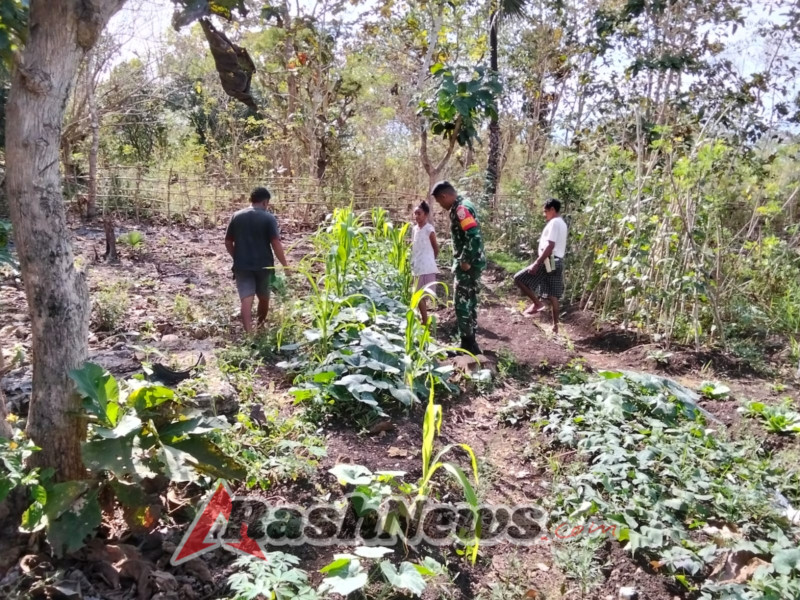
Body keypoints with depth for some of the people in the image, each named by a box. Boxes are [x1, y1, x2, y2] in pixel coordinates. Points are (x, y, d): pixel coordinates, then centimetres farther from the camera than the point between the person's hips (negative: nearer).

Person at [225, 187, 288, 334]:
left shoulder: (236, 216, 4)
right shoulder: (269, 218, -7)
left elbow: (228, 242, 8)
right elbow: (276, 243, -13)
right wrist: (285, 265, -6)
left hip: (242, 265, 2)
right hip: (263, 265, -1)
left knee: (246, 300, -5)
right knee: (264, 298, 19)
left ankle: (249, 333, -15)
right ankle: (261, 326, 37)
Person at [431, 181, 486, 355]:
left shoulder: (461, 209, -17)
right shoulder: (462, 206, 14)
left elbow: (474, 236, -27)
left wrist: (465, 262, -20)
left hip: (468, 265, -10)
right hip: (472, 263, 10)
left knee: (462, 305, -4)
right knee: (469, 303, 15)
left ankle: (468, 345, 3)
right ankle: (470, 343, 24)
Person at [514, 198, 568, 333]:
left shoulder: (554, 223, -12)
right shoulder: (562, 224, 18)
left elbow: (550, 246, -21)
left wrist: (537, 263, -22)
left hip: (549, 262, -10)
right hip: (558, 262, 10)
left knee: (519, 278, -5)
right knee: (553, 296, 11)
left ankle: (537, 303, -3)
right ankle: (555, 325, 12)